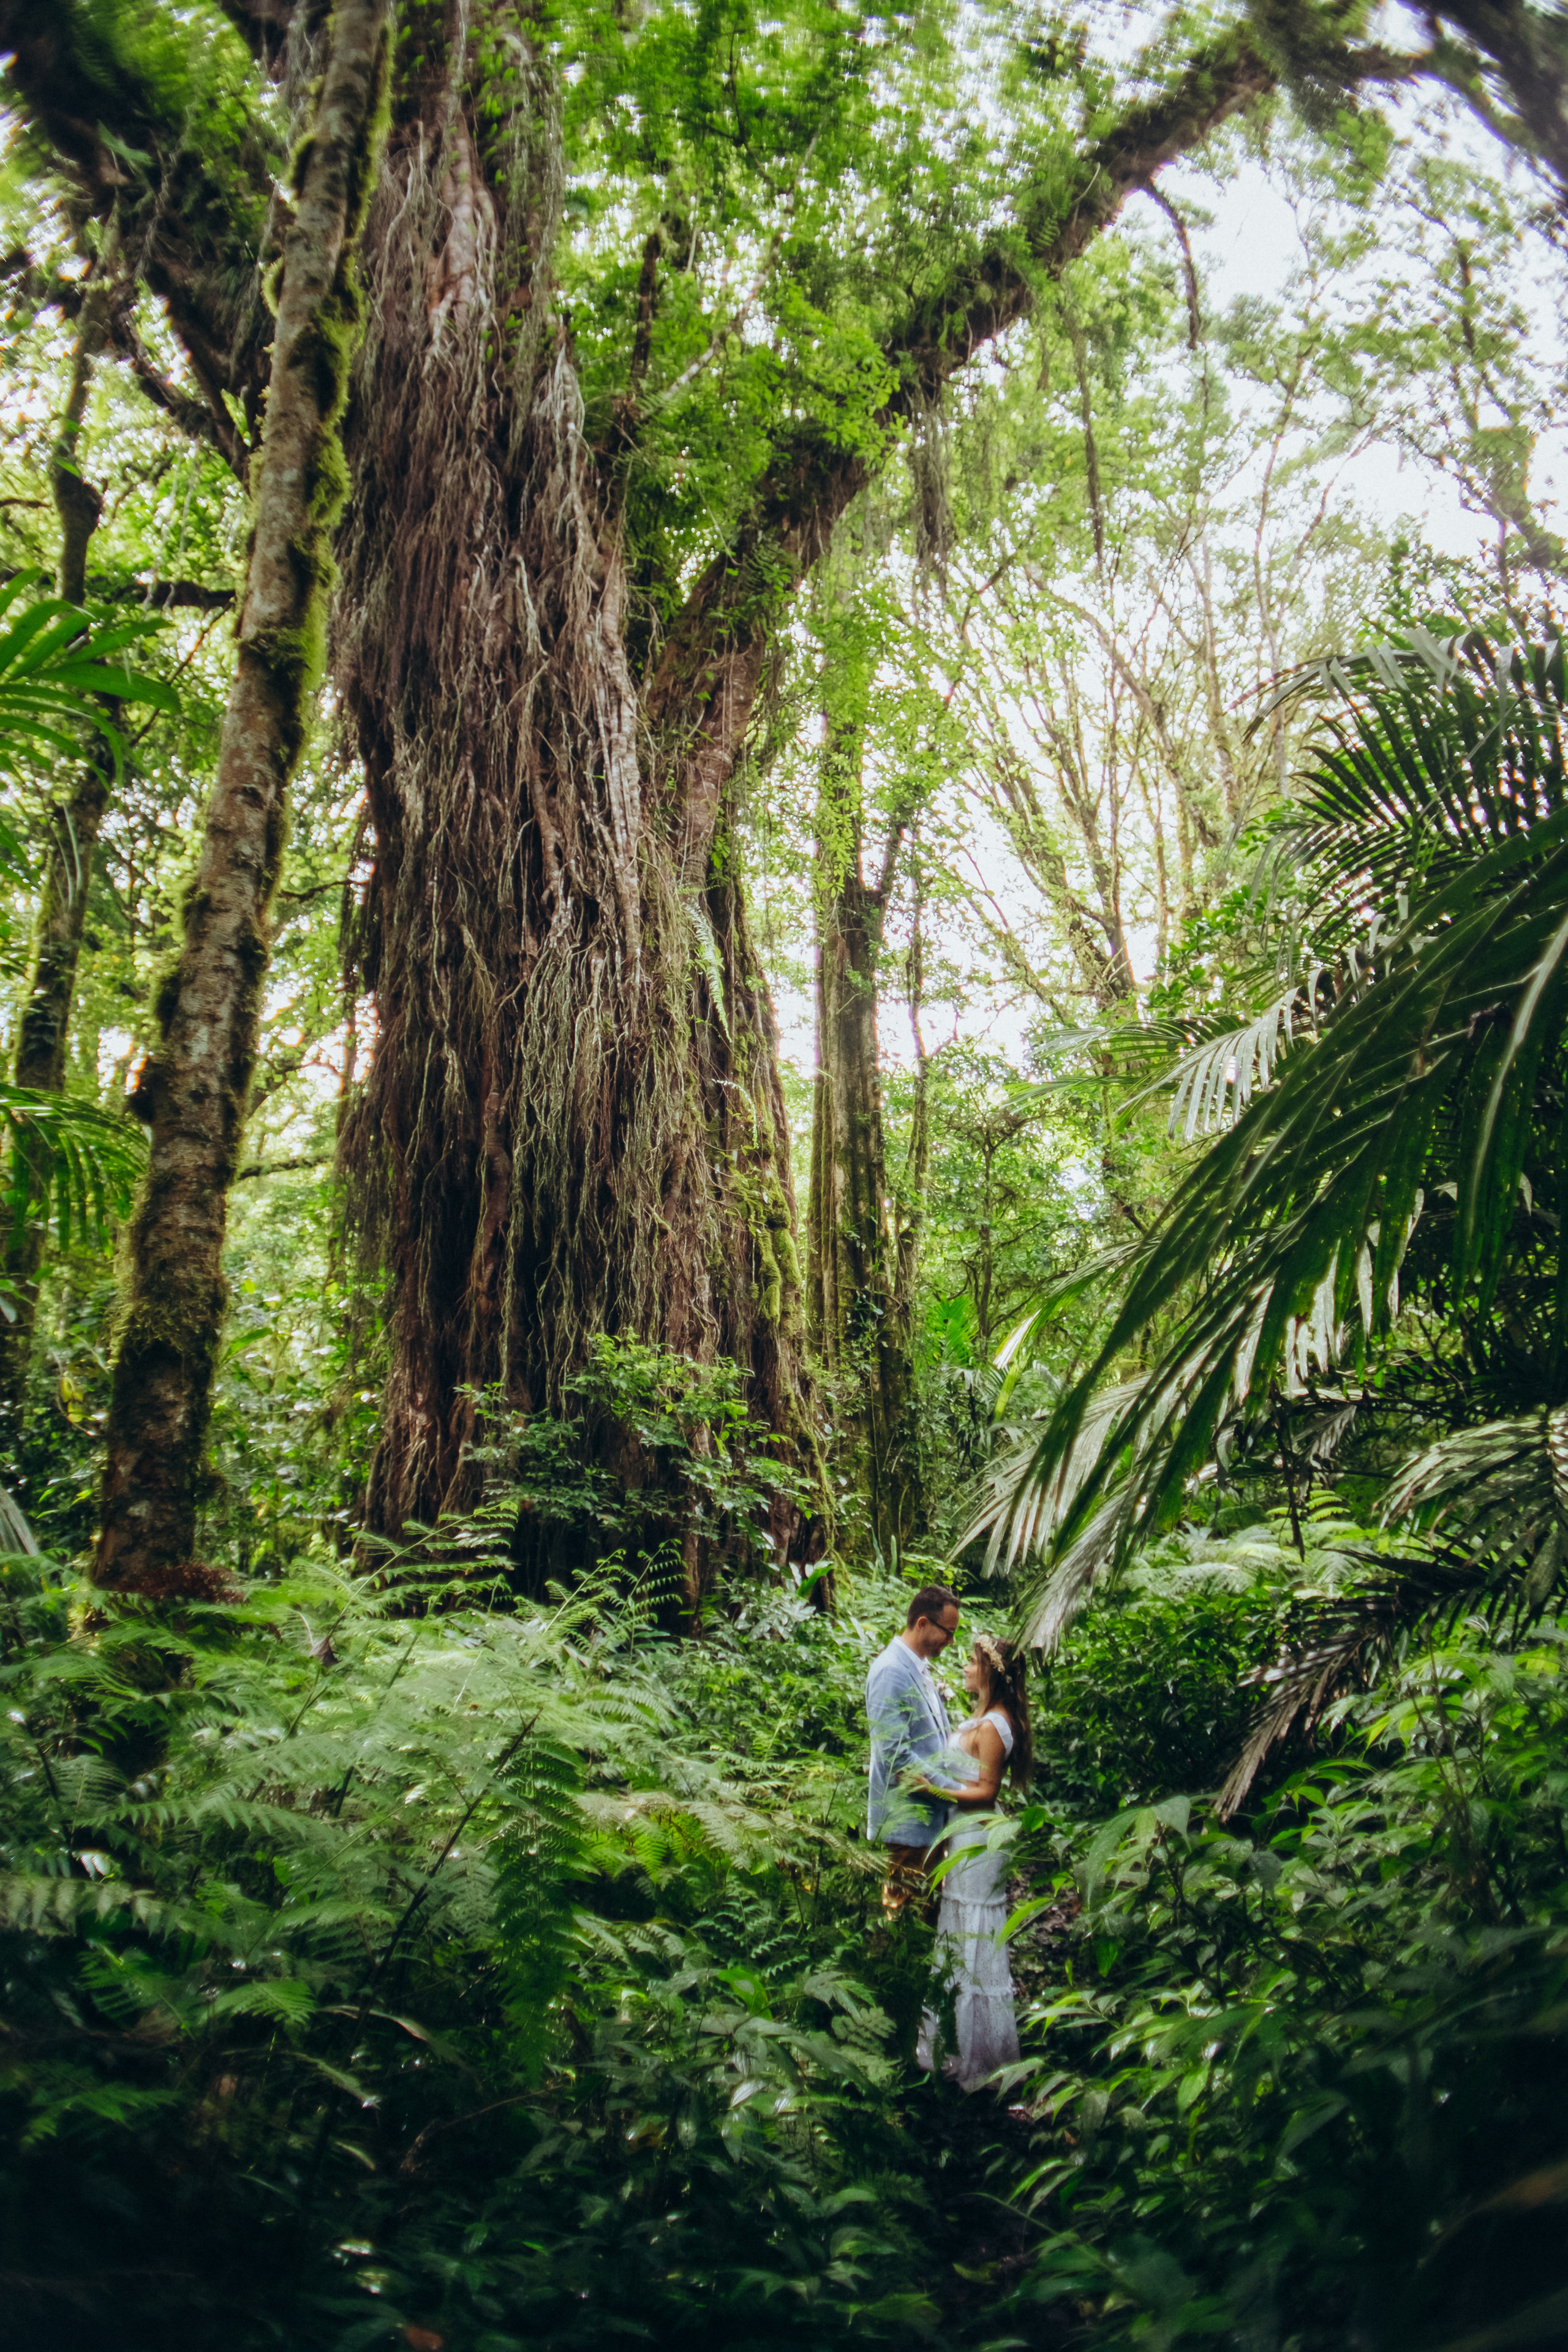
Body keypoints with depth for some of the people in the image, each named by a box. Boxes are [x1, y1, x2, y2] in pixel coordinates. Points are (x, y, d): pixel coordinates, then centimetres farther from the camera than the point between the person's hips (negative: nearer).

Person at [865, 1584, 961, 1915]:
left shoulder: (921, 1669, 12)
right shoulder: (891, 1671, -18)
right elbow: (895, 1755, -22)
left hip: (931, 1811, 9)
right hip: (908, 1816, -9)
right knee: (903, 1907, -1)